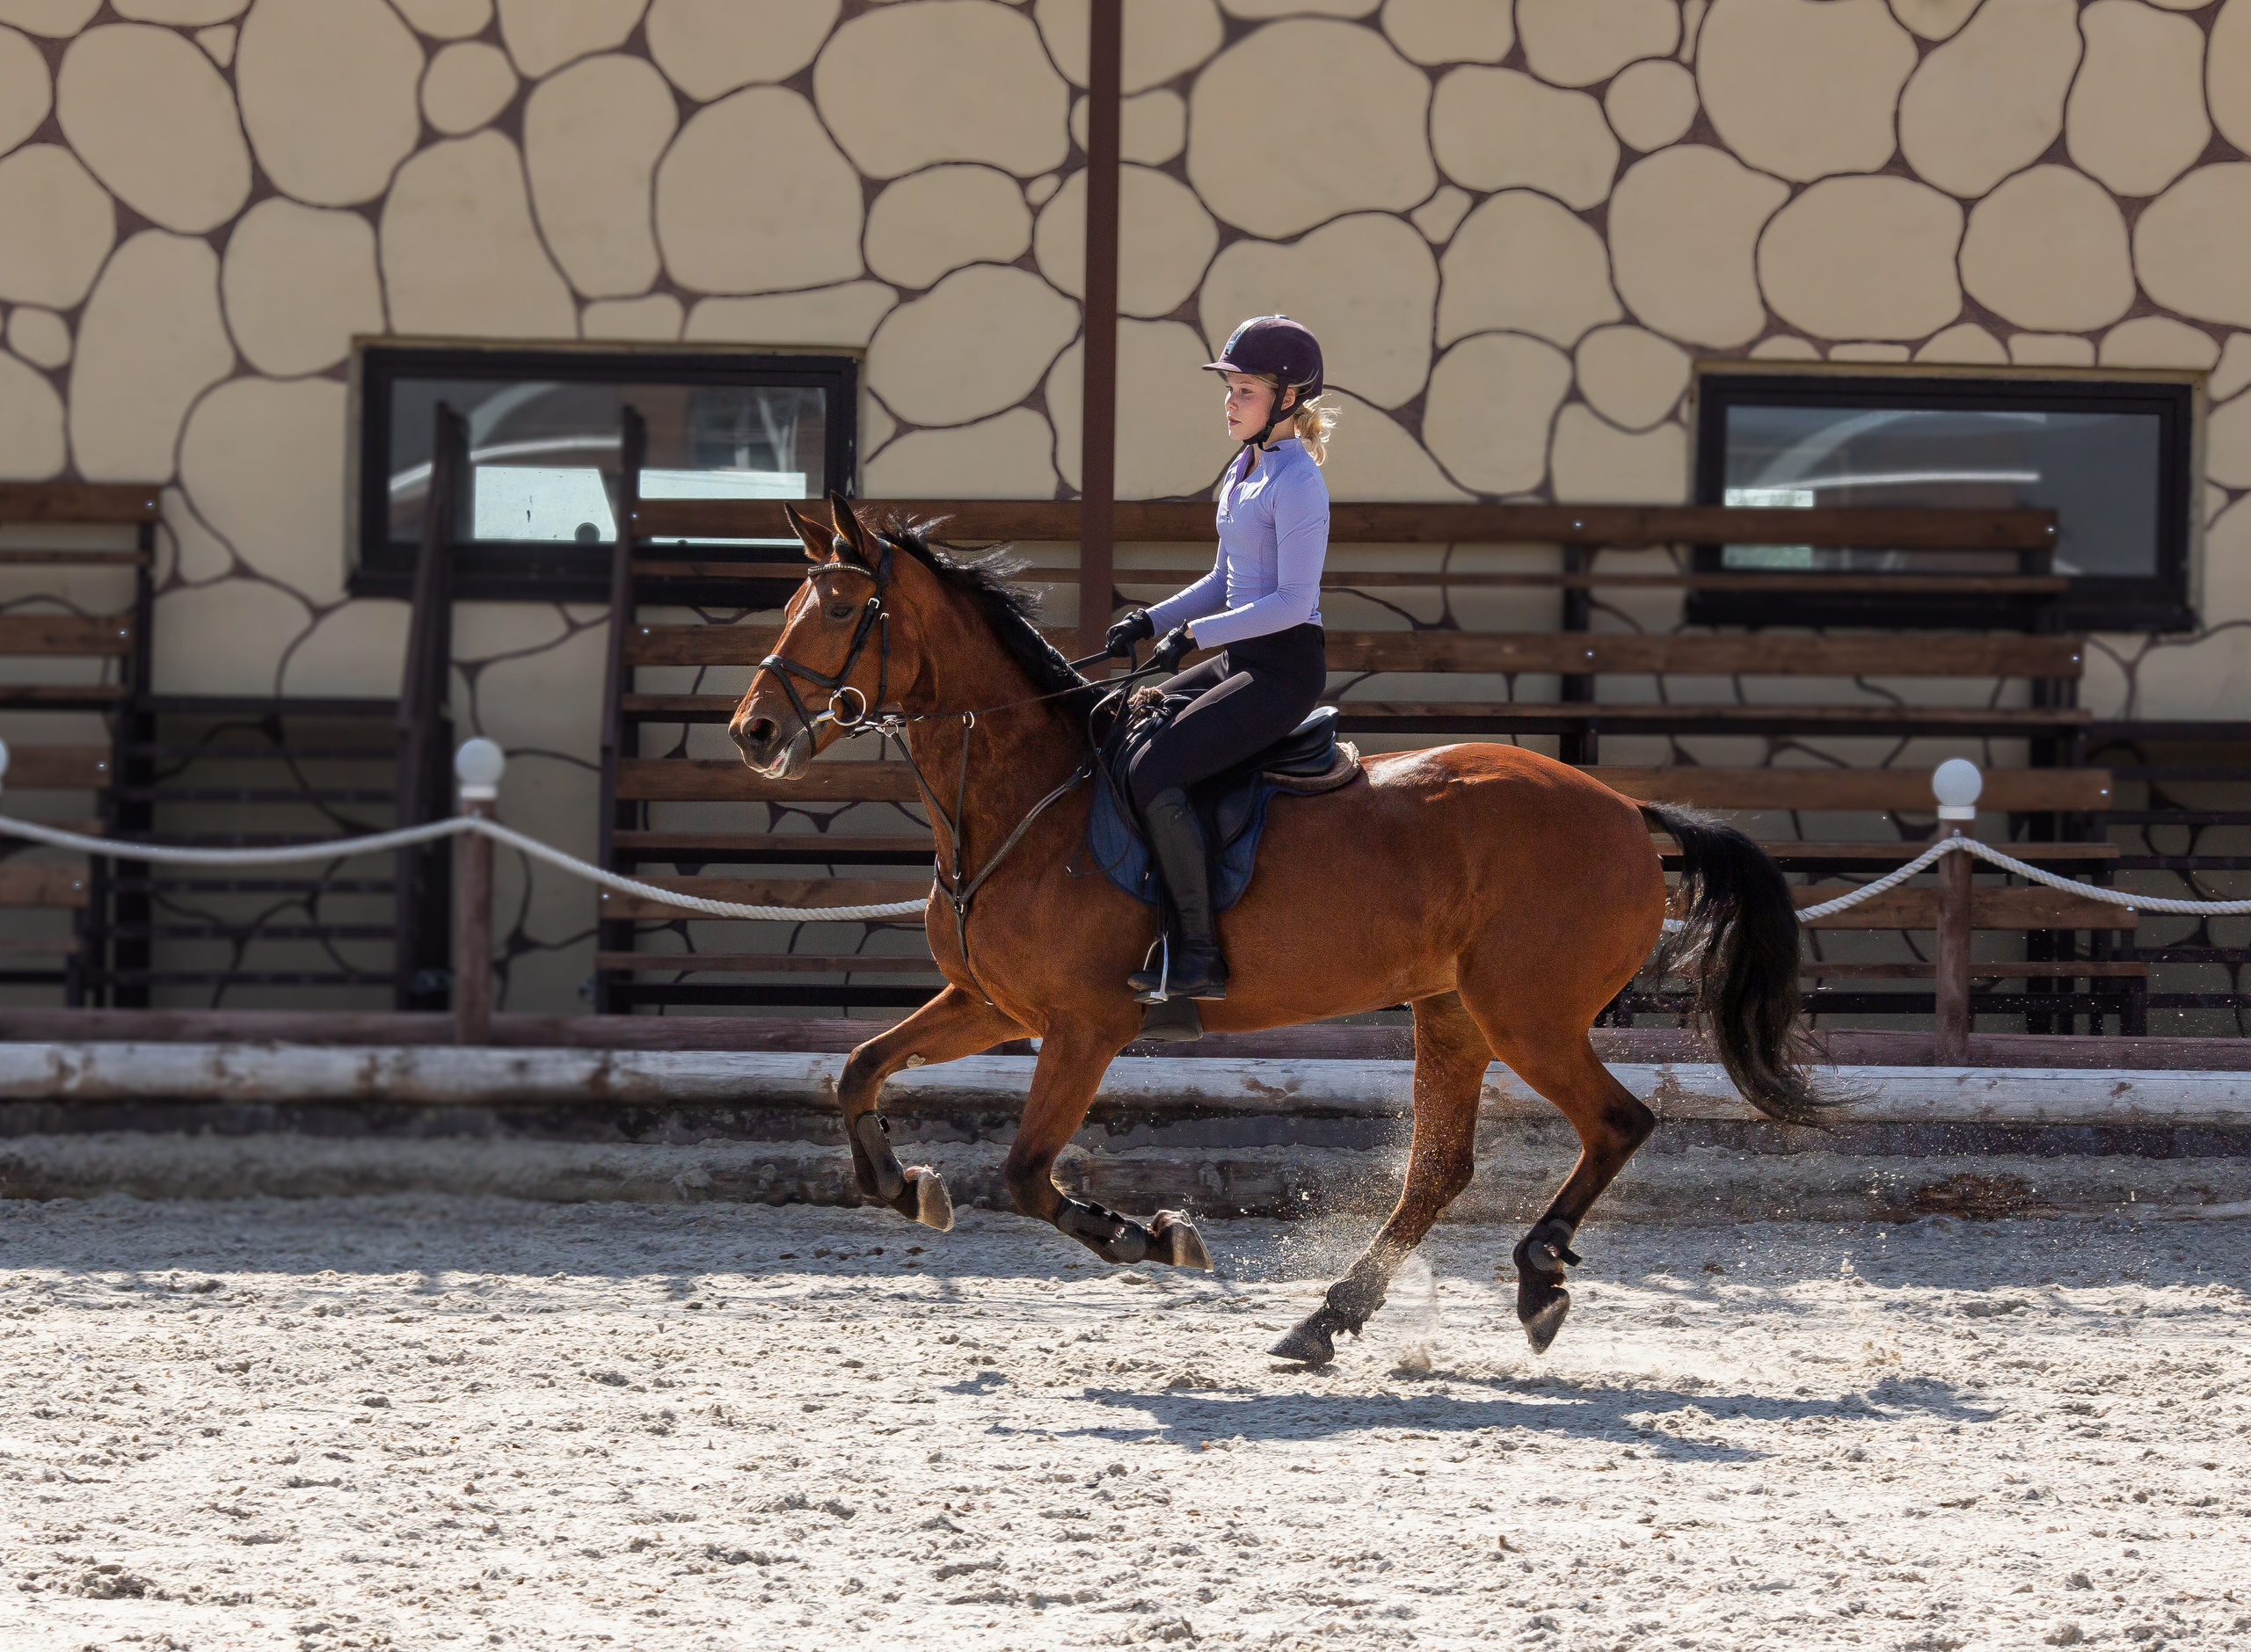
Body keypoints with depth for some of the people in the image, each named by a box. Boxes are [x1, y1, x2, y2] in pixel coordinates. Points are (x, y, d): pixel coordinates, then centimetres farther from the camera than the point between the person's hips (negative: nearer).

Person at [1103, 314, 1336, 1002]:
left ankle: (1198, 956, -19)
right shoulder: (1244, 471, 15)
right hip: (1240, 661, 10)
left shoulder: (1296, 482, -15)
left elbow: (1292, 600, -20)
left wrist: (1196, 633, -20)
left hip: (1286, 670, -10)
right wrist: (1152, 621, 9)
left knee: (1153, 770, -22)